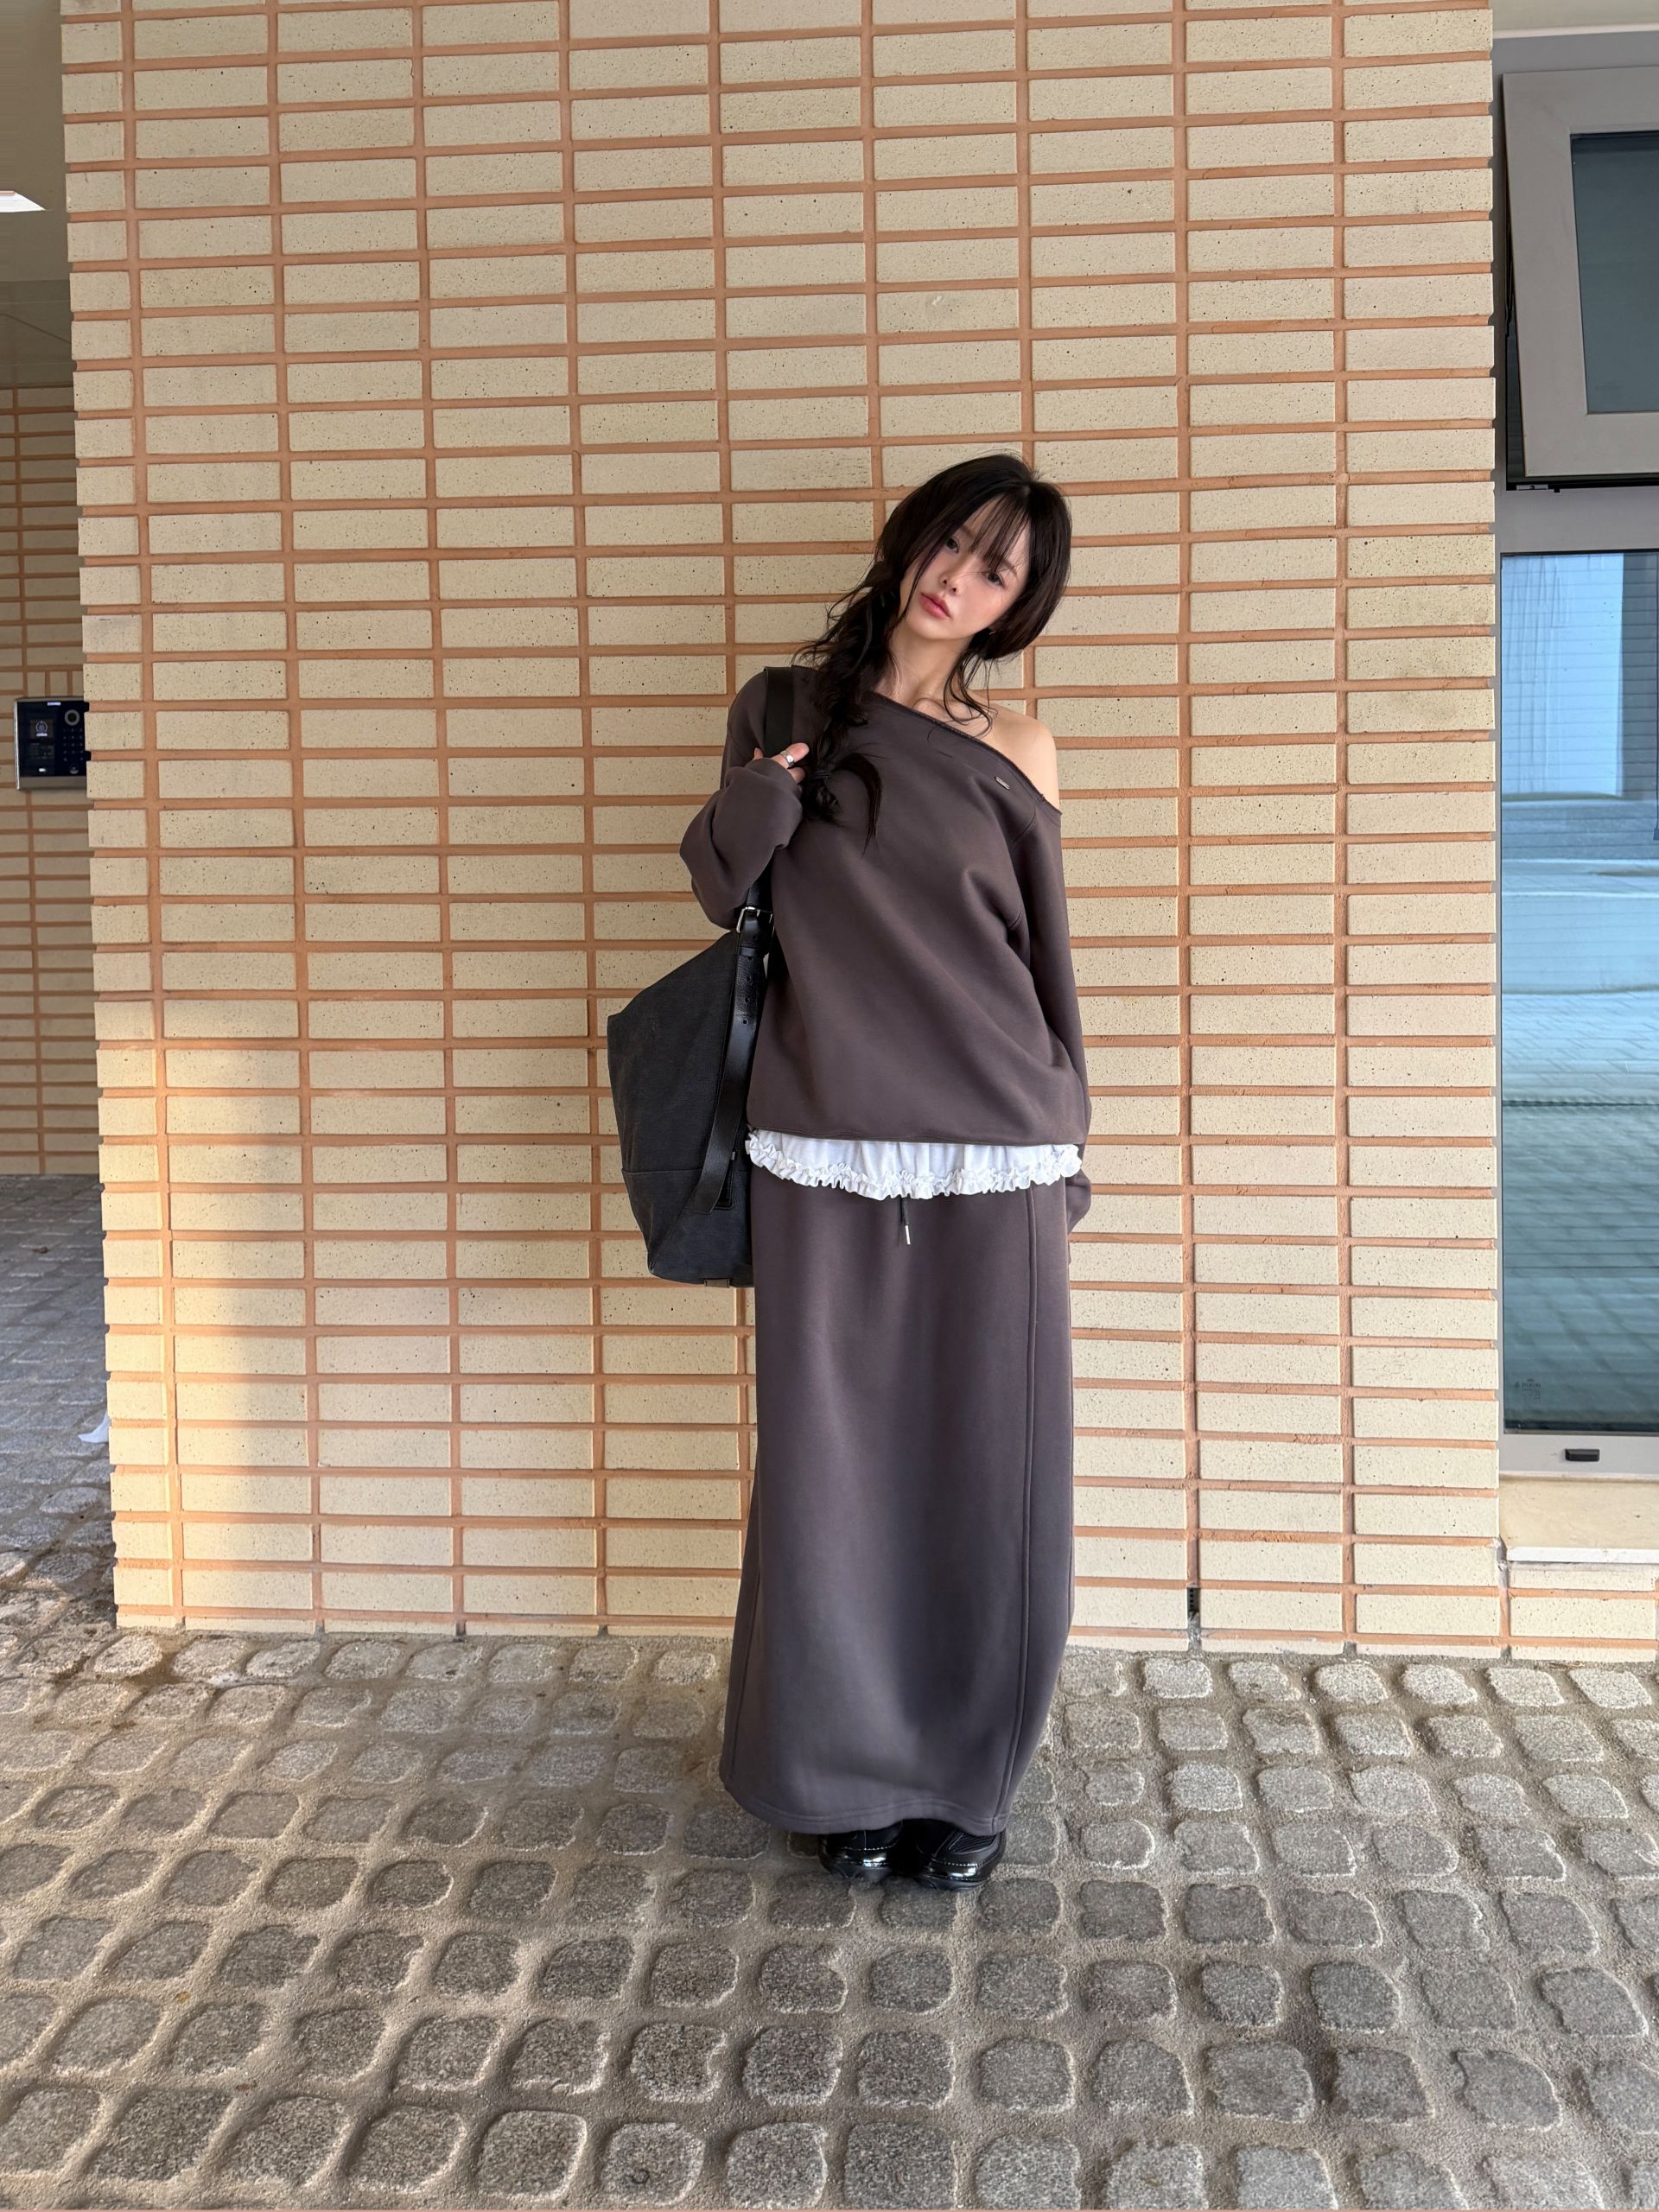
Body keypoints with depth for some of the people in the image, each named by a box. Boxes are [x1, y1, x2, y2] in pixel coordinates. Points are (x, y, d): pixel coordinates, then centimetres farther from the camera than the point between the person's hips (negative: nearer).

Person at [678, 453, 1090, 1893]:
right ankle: (854, 1771, 24)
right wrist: (757, 794, -8)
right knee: (835, 1466, 5)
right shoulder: (785, 709, 8)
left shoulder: (1014, 753, 5)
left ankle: (969, 1778, 22)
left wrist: (1067, 1149, 10)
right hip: (825, 1157, 1)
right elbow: (721, 894, 12)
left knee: (988, 1474, 4)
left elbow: (1046, 962, 9)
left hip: (993, 1162, 0)